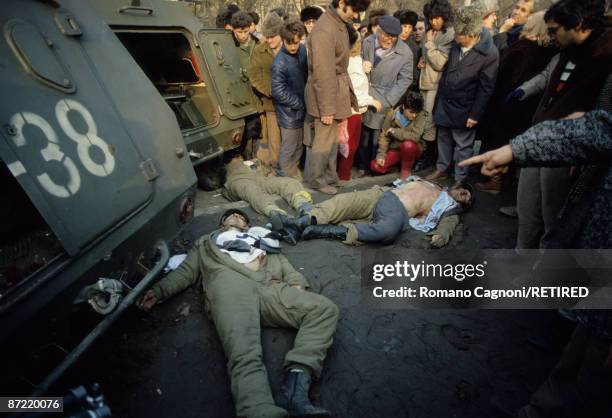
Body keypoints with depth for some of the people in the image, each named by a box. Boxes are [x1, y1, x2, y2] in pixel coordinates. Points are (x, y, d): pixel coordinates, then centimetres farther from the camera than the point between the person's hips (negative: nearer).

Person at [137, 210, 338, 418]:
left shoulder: (263, 237, 42)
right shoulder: (207, 242, 41)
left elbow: (286, 266, 28)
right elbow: (186, 271, 30)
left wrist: (297, 284, 6)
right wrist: (158, 291, 12)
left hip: (269, 288, 3)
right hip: (229, 286, -3)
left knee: (325, 308, -21)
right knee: (245, 356, -32)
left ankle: (295, 386, -34)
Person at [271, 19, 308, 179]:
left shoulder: (303, 50, -2)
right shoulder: (279, 63, -21)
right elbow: (279, 92, -18)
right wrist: (300, 103, -12)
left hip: (302, 109, 7)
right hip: (289, 112, -7)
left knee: (299, 145, 19)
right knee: (289, 148, 4)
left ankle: (295, 174, 37)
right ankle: (287, 179, 20)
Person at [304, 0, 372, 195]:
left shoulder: (339, 23, 8)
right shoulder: (324, 30, -21)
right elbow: (324, 74, -23)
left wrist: (347, 92, 15)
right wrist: (327, 108, -21)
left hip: (337, 88, 9)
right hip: (326, 91, -9)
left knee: (333, 138, 17)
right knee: (324, 139, 3)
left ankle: (329, 175, 32)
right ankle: (316, 180, 20)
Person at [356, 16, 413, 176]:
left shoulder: (405, 52, -9)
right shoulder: (367, 43, -2)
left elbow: (405, 79, -6)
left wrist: (386, 101, -13)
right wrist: (362, 67, -14)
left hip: (385, 102, -2)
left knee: (378, 137, 2)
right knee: (364, 134, 11)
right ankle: (362, 166, 29)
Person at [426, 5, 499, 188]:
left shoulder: (489, 54, -19)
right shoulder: (456, 43, -5)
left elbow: (485, 88, -14)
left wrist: (475, 115, -14)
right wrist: (439, 96, 11)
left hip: (463, 107, -5)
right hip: (444, 101, 5)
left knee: (462, 145, 5)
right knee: (443, 137, 16)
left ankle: (460, 178, 19)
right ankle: (442, 169, 32)